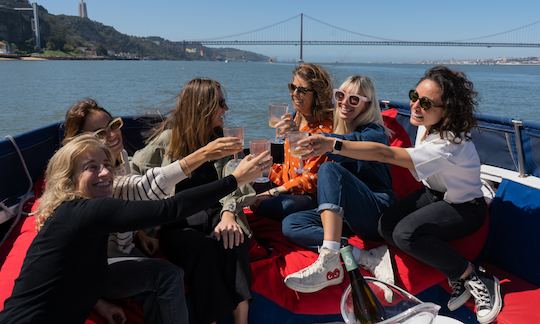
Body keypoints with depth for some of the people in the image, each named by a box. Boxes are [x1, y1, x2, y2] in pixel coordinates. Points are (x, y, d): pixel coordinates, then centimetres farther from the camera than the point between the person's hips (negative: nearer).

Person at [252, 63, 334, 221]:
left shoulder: (325, 128, -13)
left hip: (311, 196, -7)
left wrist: (275, 191, -18)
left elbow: (312, 178, -16)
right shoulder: (296, 119, 12)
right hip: (287, 188, 7)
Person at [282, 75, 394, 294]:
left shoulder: (374, 132, -6)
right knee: (290, 224, -13)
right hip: (344, 214, 7)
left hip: (378, 212, -6)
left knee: (329, 169, -29)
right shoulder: (336, 132, 16)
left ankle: (329, 262, -41)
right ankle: (366, 257, -26)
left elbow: (350, 144, -27)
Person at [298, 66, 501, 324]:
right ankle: (456, 278, -6)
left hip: (465, 207, -8)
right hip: (434, 193, 8)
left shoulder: (449, 145, -34)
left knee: (406, 234, -33)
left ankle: (477, 280, -12)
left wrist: (332, 145, -50)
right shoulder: (426, 125, -8)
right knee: (386, 227, -17)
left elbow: (385, 154, -44)